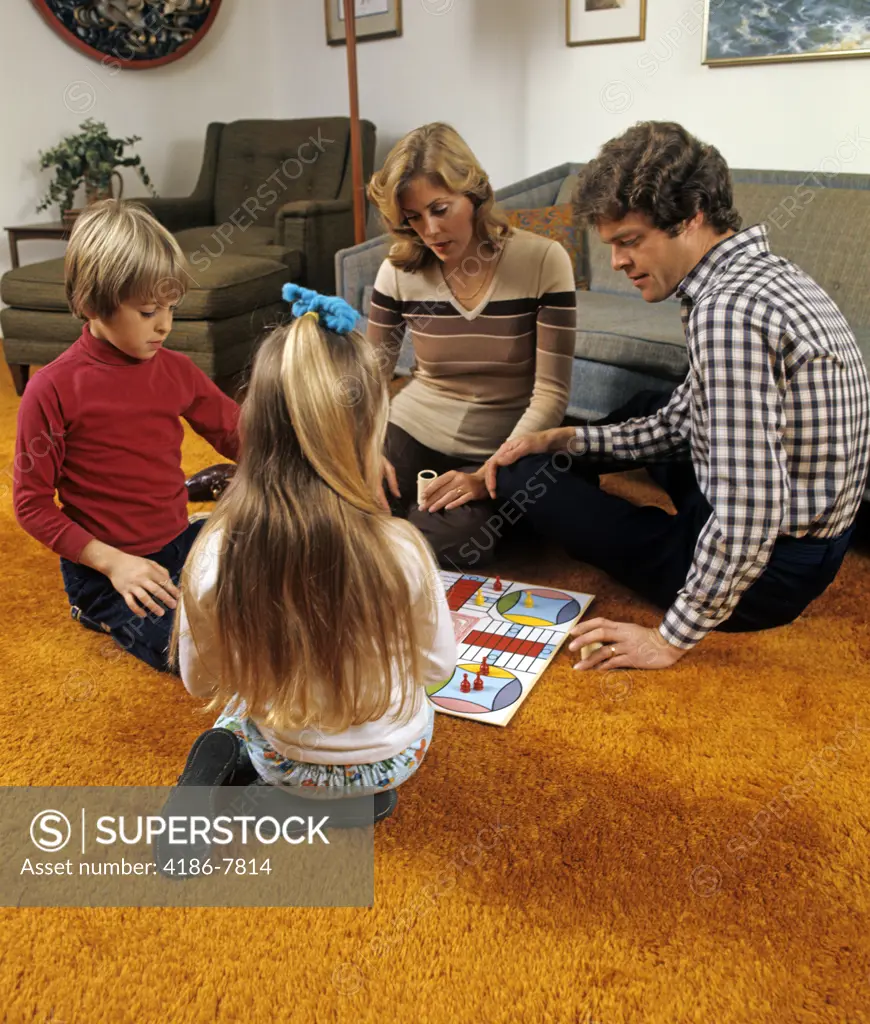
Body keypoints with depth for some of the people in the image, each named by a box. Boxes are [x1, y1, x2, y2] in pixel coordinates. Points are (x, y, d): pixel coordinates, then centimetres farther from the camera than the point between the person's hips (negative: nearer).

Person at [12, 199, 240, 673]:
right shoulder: (52, 391, -14)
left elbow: (238, 434, 6)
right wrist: (113, 563, -20)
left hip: (181, 541, 6)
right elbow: (32, 505, -9)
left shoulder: (176, 371, 1)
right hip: (105, 567, -5)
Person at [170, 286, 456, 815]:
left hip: (284, 764, -1)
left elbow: (200, 681, -8)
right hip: (392, 760, 2)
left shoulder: (215, 557, -26)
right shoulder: (401, 551, -31)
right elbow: (439, 665, -11)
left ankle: (223, 759, 5)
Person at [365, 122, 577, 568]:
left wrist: (489, 476, -23)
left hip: (499, 449, -2)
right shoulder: (399, 270, -3)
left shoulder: (543, 261, -12)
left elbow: (551, 394, -14)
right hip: (411, 430, 3)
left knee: (437, 543, -28)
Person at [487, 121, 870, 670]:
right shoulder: (771, 273, 4)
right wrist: (564, 439, 3)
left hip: (763, 576, -9)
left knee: (523, 475, -4)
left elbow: (749, 518, -32)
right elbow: (681, 417, 11)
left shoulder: (728, 311, -28)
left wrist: (672, 639, -21)